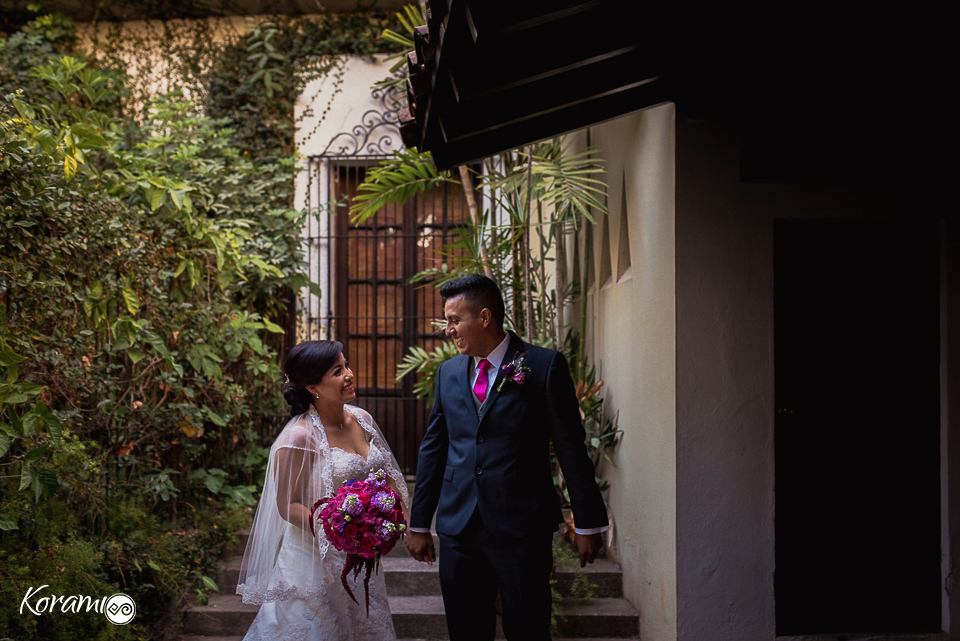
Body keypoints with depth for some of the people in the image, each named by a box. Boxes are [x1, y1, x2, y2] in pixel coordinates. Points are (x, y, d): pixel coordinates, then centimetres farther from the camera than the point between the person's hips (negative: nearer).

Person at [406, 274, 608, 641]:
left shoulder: (545, 367, -5)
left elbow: (571, 449, -3)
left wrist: (588, 525, -3)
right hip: (458, 529, 5)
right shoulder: (448, 373, 10)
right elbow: (433, 449, 14)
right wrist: (419, 524, 13)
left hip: (522, 530, -4)